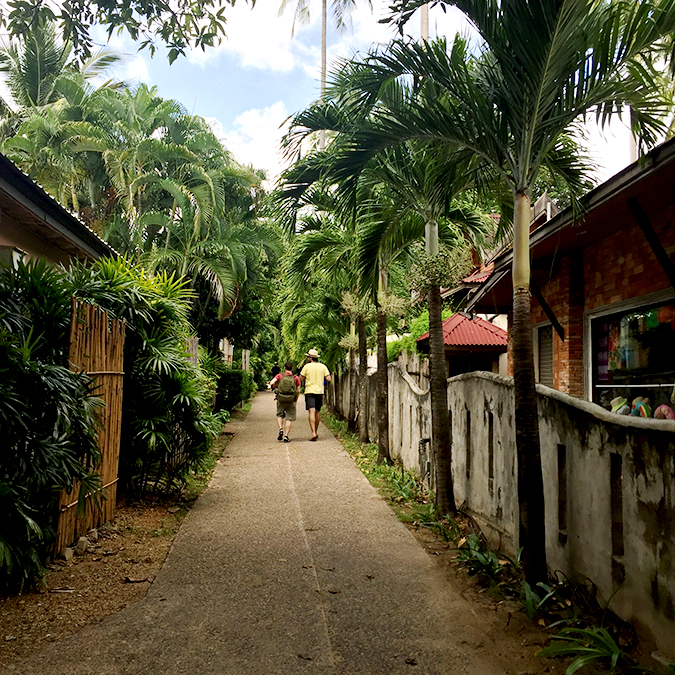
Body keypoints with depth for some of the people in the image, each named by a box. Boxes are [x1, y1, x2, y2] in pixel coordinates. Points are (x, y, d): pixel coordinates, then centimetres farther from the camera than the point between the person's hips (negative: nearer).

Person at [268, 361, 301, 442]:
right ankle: (286, 436, 0)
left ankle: (281, 429, -2)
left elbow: (271, 383, -13)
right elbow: (298, 391, 2)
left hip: (281, 399, 1)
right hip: (291, 401, 0)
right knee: (289, 418, 7)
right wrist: (295, 400, 16)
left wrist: (274, 386, 10)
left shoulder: (280, 375, -1)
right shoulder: (296, 378, 0)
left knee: (279, 415, 20)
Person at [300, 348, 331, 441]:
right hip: (320, 391, 4)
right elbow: (328, 379, -1)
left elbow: (300, 379, 0)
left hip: (310, 392, -4)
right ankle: (316, 432, 24)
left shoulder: (307, 366, -5)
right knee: (317, 412, 15)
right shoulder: (323, 366, 3)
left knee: (311, 412, -10)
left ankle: (313, 433, -21)